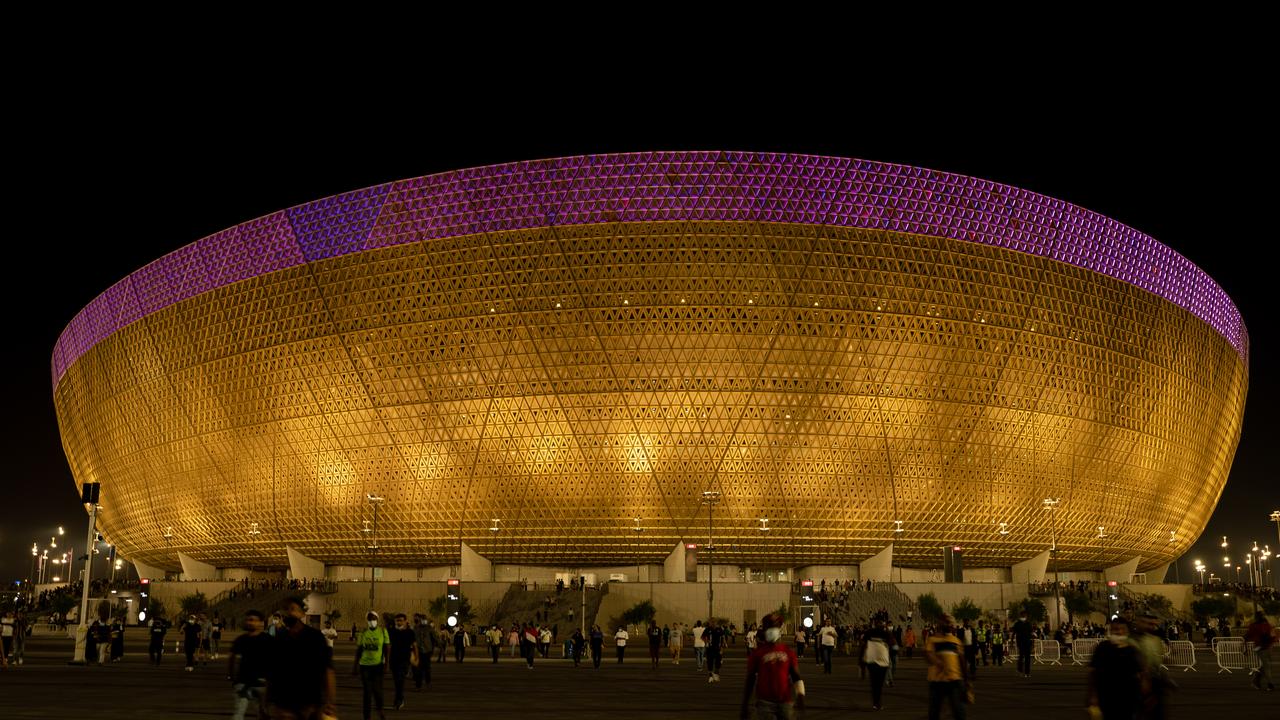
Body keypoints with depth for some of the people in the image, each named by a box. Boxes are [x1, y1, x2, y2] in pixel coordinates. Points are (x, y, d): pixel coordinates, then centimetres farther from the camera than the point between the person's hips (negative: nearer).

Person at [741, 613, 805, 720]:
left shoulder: (788, 652, 4)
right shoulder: (757, 653, -2)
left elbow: (796, 676, 9)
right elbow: (750, 679, 3)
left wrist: (800, 695, -7)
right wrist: (745, 705, 2)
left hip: (785, 702, 3)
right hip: (765, 702, -3)